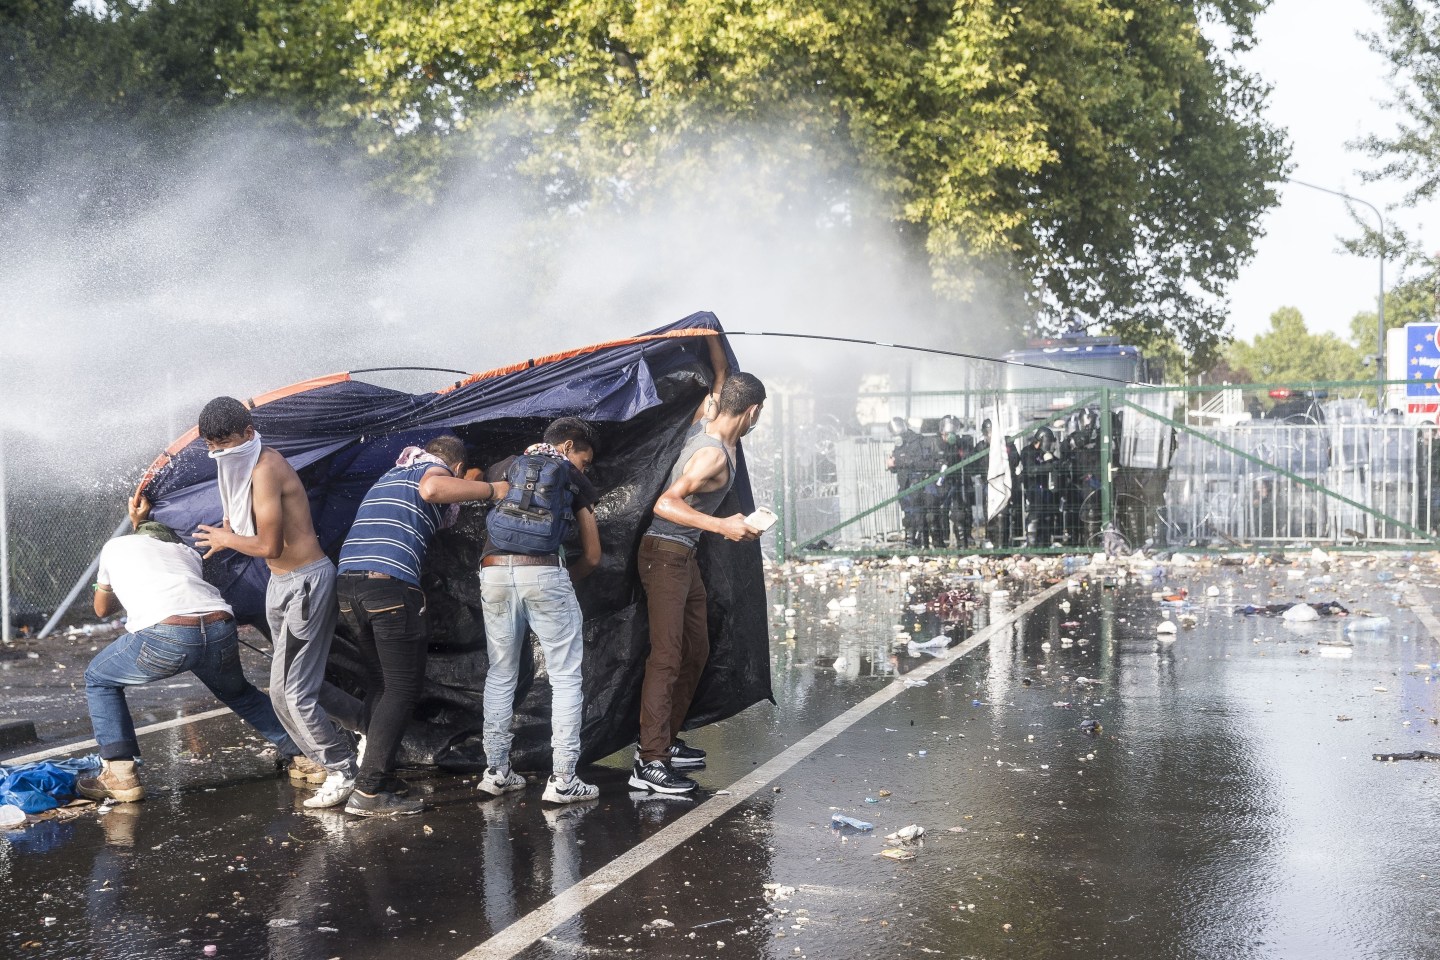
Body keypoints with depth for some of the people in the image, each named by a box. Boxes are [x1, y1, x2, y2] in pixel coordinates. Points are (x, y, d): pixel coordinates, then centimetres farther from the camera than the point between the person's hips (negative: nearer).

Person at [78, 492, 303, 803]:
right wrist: (140, 522, 67)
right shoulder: (187, 552, 36)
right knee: (237, 691, 35)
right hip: (221, 629, 4)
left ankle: (120, 775, 12)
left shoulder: (116, 546, 30)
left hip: (164, 636, -4)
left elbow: (102, 609, 44)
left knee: (99, 680, 24)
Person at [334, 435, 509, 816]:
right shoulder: (438, 471, 8)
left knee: (379, 683, 18)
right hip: (391, 585, -8)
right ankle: (369, 791, -8)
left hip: (348, 581, 8)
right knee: (402, 689, -2)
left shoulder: (391, 475, 31)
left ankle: (378, 774, 19)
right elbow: (431, 489, -18)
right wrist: (490, 489, -9)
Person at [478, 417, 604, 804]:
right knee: (565, 678, 6)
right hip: (544, 574, -3)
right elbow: (592, 556, 17)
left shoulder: (503, 469, 25)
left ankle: (496, 771, 19)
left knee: (500, 676, 16)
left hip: (494, 572, 3)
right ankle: (561, 779, 2)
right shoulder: (575, 481, 17)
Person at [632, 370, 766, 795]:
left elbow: (719, 377, 24)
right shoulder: (715, 455, -25)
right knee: (667, 656, -13)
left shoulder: (702, 425, 2)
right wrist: (721, 525, -39)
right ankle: (650, 763, -15)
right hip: (665, 553, -10)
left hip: (684, 557, 10)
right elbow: (665, 504, -35)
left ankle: (663, 740, 23)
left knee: (696, 650, 15)